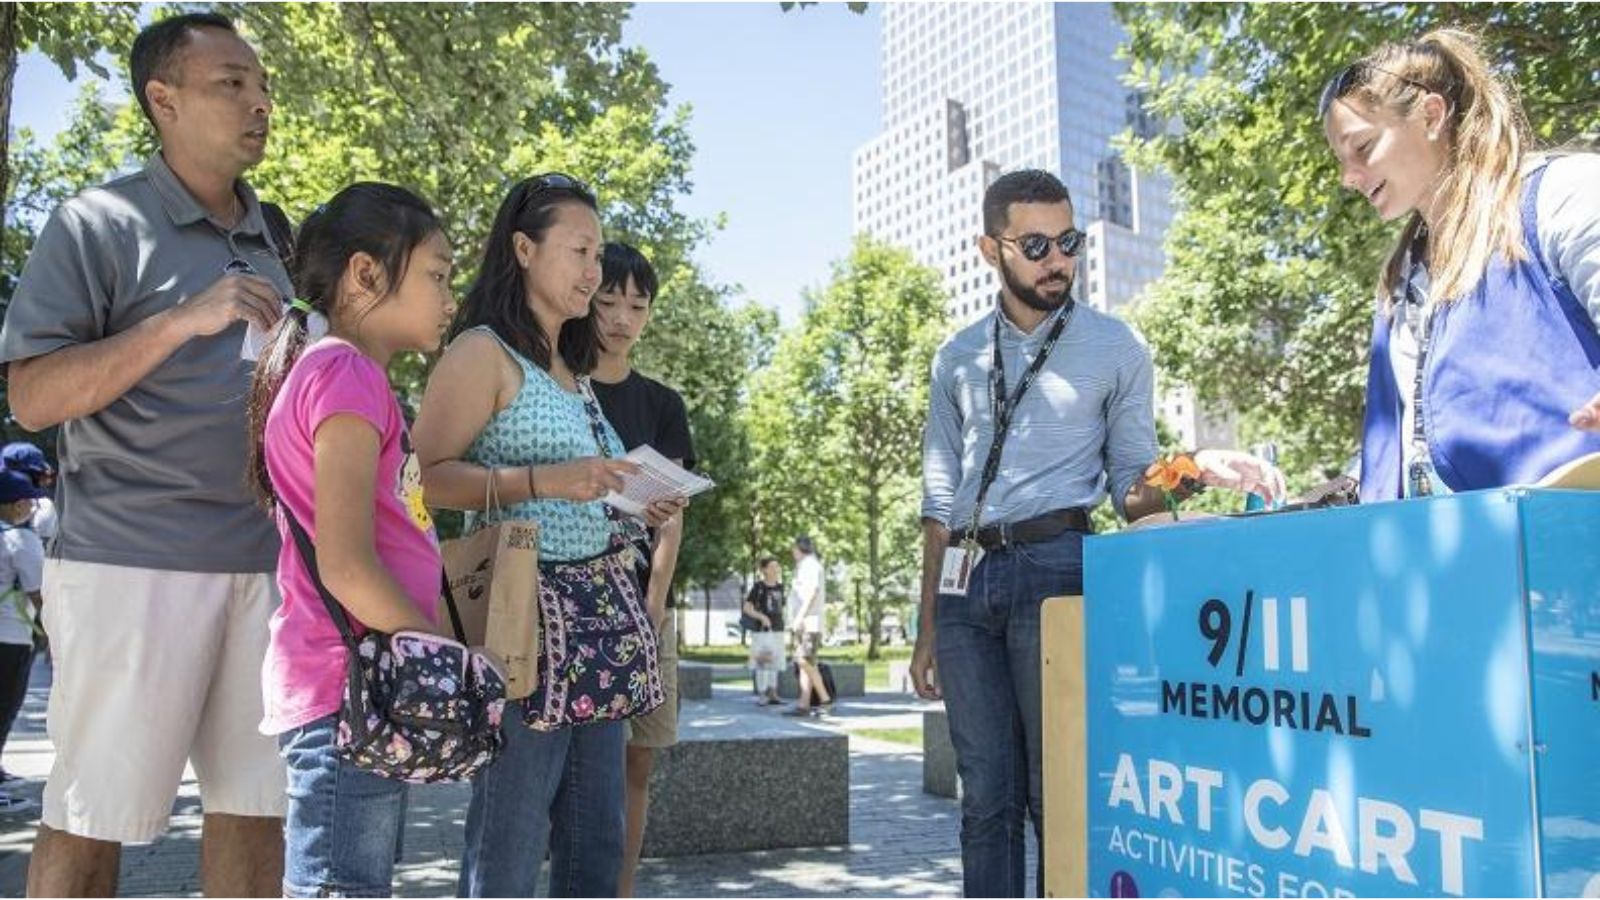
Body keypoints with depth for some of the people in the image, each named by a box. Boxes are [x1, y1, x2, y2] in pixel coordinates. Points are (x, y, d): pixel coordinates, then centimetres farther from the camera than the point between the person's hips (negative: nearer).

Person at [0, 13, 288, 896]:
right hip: (133, 559, -5)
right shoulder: (98, 223, -3)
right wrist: (181, 320, -19)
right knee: (89, 819, 4)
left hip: (264, 561, 6)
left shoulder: (272, 238, 16)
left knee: (256, 805, 9)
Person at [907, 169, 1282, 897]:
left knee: (1059, 789, -1)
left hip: (1056, 568, -3)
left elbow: (1132, 488, 7)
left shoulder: (1116, 348, 7)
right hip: (966, 581, 3)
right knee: (986, 796, 7)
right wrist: (927, 629, 13)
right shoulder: (958, 359, 14)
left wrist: (1191, 470, -16)